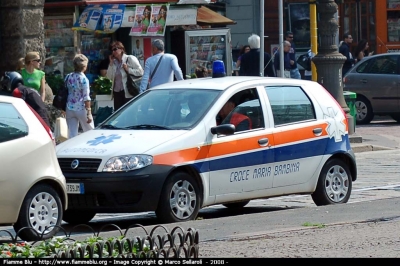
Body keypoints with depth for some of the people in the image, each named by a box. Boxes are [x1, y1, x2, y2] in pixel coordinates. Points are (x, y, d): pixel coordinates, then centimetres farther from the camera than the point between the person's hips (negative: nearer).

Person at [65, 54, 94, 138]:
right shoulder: (83, 79, -12)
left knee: (72, 134, 4)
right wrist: (89, 113, -11)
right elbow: (86, 98, -14)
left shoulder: (68, 77, 5)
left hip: (69, 109, 5)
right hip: (81, 109, -5)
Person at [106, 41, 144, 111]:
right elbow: (109, 77, 9)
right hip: (117, 92, 6)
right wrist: (111, 64, 4)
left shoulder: (130, 59, -2)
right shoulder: (114, 62, 15)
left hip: (128, 93, -6)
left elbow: (140, 71, -9)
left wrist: (128, 69, -15)